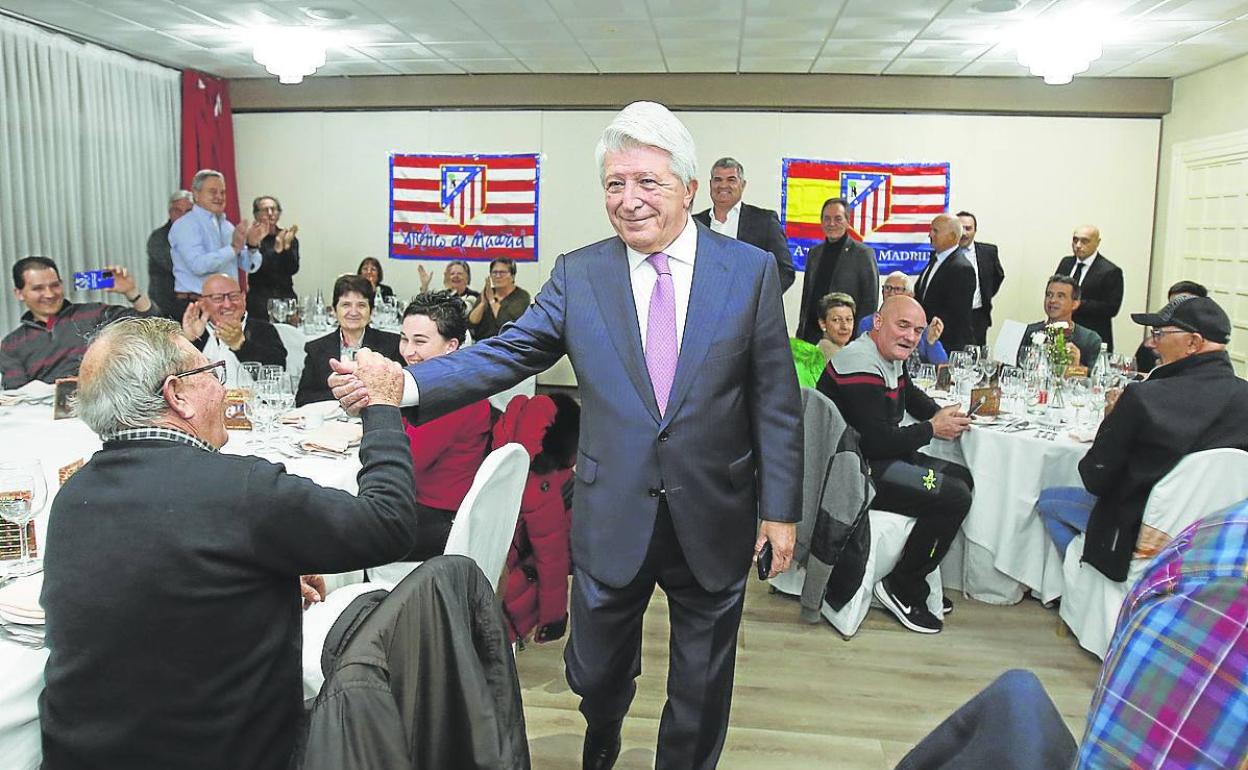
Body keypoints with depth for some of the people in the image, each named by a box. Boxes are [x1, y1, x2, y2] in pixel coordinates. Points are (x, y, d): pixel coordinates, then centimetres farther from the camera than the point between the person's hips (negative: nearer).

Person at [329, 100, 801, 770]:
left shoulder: (750, 270, -4)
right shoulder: (577, 275, -2)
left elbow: (775, 400, -3)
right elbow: (504, 355, -8)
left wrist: (780, 508, -4)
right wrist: (403, 384, -23)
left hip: (714, 519, -1)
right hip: (612, 517, 1)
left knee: (701, 685, 16)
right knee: (595, 672, 20)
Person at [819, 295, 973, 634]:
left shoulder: (893, 358, 10)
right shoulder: (860, 366, -22)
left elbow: (913, 396, 29)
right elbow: (880, 441, -26)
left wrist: (943, 414, 7)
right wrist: (932, 429, -10)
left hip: (877, 458, 11)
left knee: (961, 478, 14)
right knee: (955, 498, -17)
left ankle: (918, 580, 17)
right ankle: (901, 588, -3)